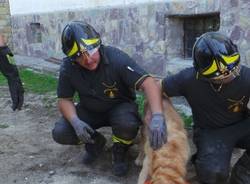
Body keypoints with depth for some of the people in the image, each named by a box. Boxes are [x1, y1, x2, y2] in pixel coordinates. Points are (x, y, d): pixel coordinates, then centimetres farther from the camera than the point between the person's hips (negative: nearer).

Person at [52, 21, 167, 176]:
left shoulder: (116, 58, -30)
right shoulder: (68, 67, -19)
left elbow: (148, 83, -36)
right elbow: (64, 99, -8)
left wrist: (157, 116, -52)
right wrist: (75, 121, -28)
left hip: (120, 106, -3)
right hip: (89, 110, 3)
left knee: (127, 125, -36)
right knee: (60, 133, -18)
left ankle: (120, 152, 1)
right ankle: (96, 142, 13)